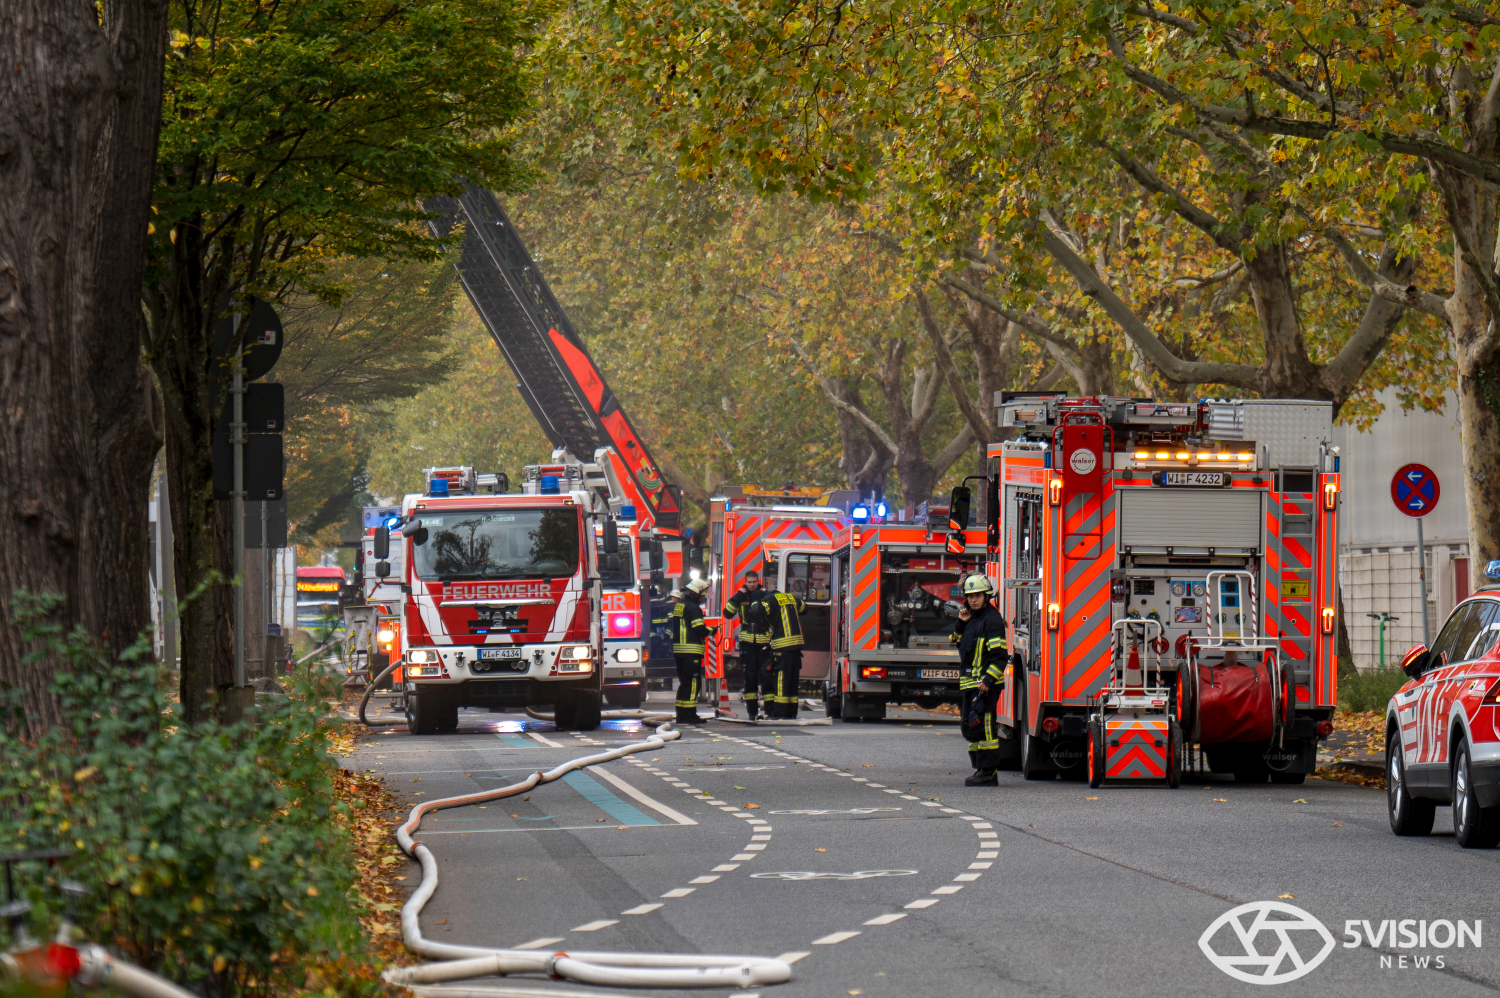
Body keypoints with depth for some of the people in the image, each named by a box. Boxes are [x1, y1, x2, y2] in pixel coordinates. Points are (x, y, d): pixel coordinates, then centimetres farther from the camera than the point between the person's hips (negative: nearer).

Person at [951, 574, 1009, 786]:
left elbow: (999, 654, -17)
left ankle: (988, 772, -12)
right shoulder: (972, 618, 18)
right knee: (970, 727, 12)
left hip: (986, 683, -10)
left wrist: (988, 680, -24)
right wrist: (961, 623, 9)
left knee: (982, 725, -12)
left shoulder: (992, 619, -11)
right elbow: (959, 642, 27)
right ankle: (981, 769, 18)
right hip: (970, 682, 10)